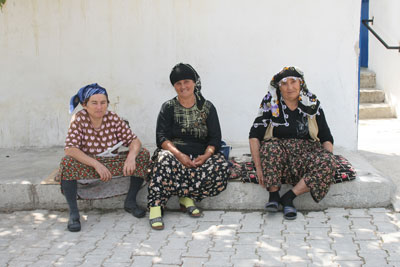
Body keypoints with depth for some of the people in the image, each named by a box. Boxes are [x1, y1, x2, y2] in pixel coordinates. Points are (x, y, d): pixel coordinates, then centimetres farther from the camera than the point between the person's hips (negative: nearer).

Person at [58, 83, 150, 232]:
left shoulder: (112, 118, -7)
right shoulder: (79, 119, -15)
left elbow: (134, 141, -7)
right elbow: (70, 149, -26)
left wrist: (131, 156, -31)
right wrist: (96, 164, -36)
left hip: (111, 164, 3)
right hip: (86, 165, -3)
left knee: (143, 155, -14)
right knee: (67, 162, -35)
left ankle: (130, 202, -2)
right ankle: (73, 213, -23)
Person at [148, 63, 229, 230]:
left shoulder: (207, 107, 12)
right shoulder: (168, 107, 9)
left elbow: (215, 138, 6)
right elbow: (161, 137, -2)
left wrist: (205, 156, -16)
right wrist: (179, 155, -21)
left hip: (201, 155, 2)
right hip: (174, 151, -2)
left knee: (221, 166, -29)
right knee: (165, 160, -37)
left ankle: (187, 199, -13)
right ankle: (155, 208, -32)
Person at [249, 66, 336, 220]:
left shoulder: (313, 105, 4)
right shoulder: (270, 105, -1)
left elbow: (327, 138, 6)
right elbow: (254, 136, -6)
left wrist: (330, 160, -13)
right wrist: (258, 167, -17)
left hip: (307, 152, 2)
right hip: (279, 149, -2)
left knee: (326, 163, -29)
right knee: (271, 148, -35)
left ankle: (289, 197, -24)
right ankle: (273, 195, -25)